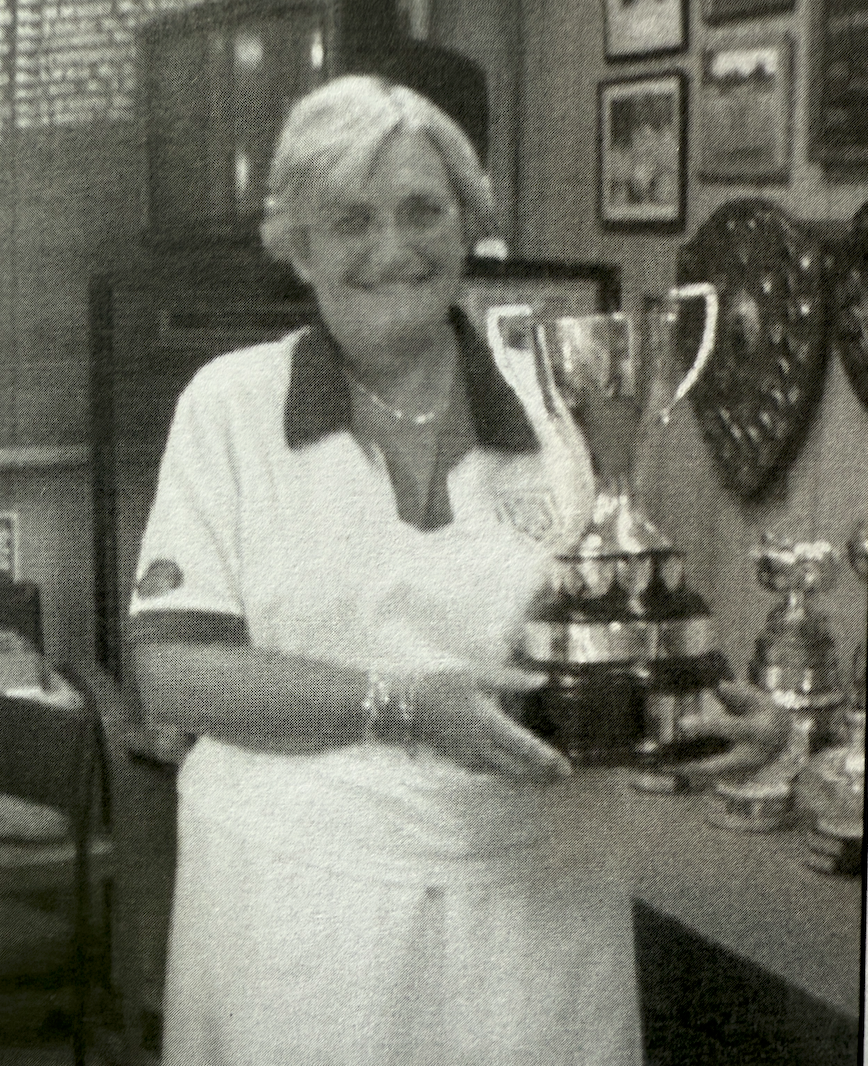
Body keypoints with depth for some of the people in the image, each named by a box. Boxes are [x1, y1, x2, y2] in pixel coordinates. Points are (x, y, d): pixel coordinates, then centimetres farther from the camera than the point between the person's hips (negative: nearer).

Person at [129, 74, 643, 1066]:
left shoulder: (550, 409, 4)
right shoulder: (230, 403, -2)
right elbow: (174, 672, -9)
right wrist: (406, 704, -19)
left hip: (535, 900, 2)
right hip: (297, 904, -2)